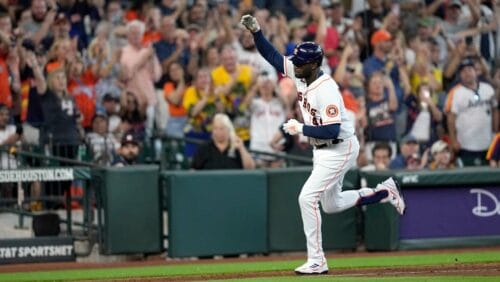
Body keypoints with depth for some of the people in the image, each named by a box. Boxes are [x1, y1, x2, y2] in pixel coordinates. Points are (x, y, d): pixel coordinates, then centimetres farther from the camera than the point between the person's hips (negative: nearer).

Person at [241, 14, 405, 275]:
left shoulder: (326, 89, -28)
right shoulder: (299, 74, -4)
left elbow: (332, 130, -32)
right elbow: (272, 56, 3)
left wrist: (300, 129, -26)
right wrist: (256, 31, -11)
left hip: (340, 149, -10)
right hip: (322, 150, 10)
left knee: (307, 197, -15)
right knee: (332, 205, 21)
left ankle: (316, 261, -10)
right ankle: (384, 192, 36)